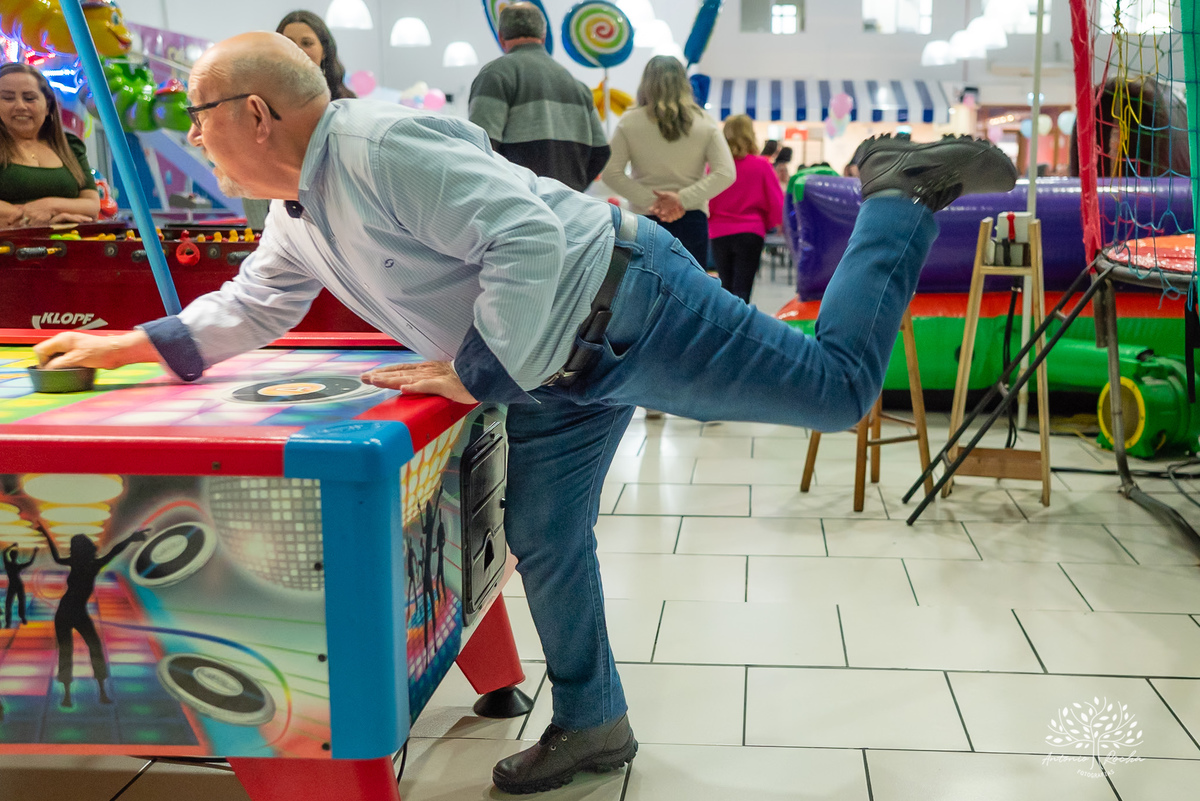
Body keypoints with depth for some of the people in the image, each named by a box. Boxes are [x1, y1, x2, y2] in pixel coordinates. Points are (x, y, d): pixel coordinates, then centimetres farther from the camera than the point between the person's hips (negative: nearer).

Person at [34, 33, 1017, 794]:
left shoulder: (387, 143, -23)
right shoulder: (298, 212, 10)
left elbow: (527, 241, -28)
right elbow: (251, 308, 24)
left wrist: (477, 371, -20)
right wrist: (125, 345, 21)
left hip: (626, 306, -9)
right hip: (560, 375, 9)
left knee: (839, 385, -7)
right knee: (543, 543, 12)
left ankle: (900, 189, 15)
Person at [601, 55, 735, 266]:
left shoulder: (629, 122, 0)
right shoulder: (705, 124, 2)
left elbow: (610, 173, -6)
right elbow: (725, 173, -6)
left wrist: (649, 201, -9)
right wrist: (683, 198, -12)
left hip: (644, 222, 0)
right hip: (692, 221, 0)